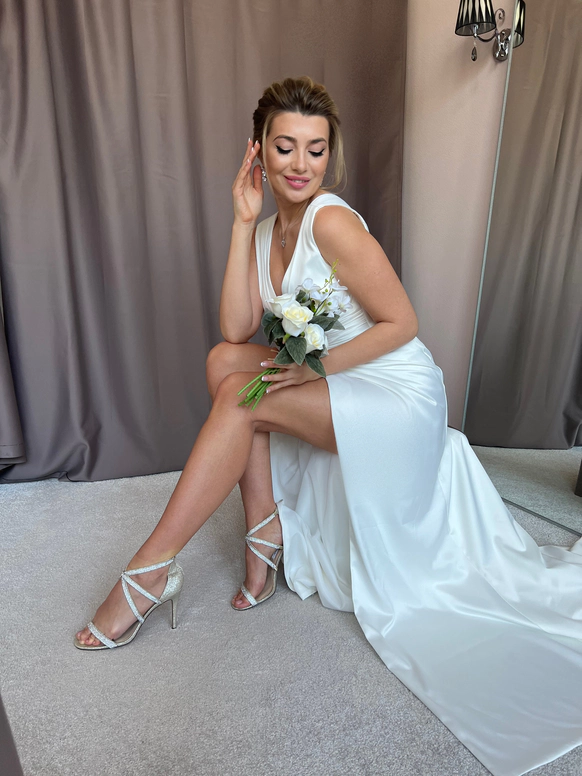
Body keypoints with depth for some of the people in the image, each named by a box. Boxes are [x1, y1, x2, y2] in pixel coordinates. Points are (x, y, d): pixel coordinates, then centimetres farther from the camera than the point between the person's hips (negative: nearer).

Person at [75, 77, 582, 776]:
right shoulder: (270, 225, 6)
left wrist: (317, 367, -22)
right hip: (340, 396, 7)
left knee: (242, 395, -20)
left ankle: (150, 571, -11)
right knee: (224, 359, -8)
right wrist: (242, 221, -7)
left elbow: (401, 323, -16)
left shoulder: (331, 221, -17)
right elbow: (237, 330, -7)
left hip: (400, 397, -7)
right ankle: (265, 527, -5)